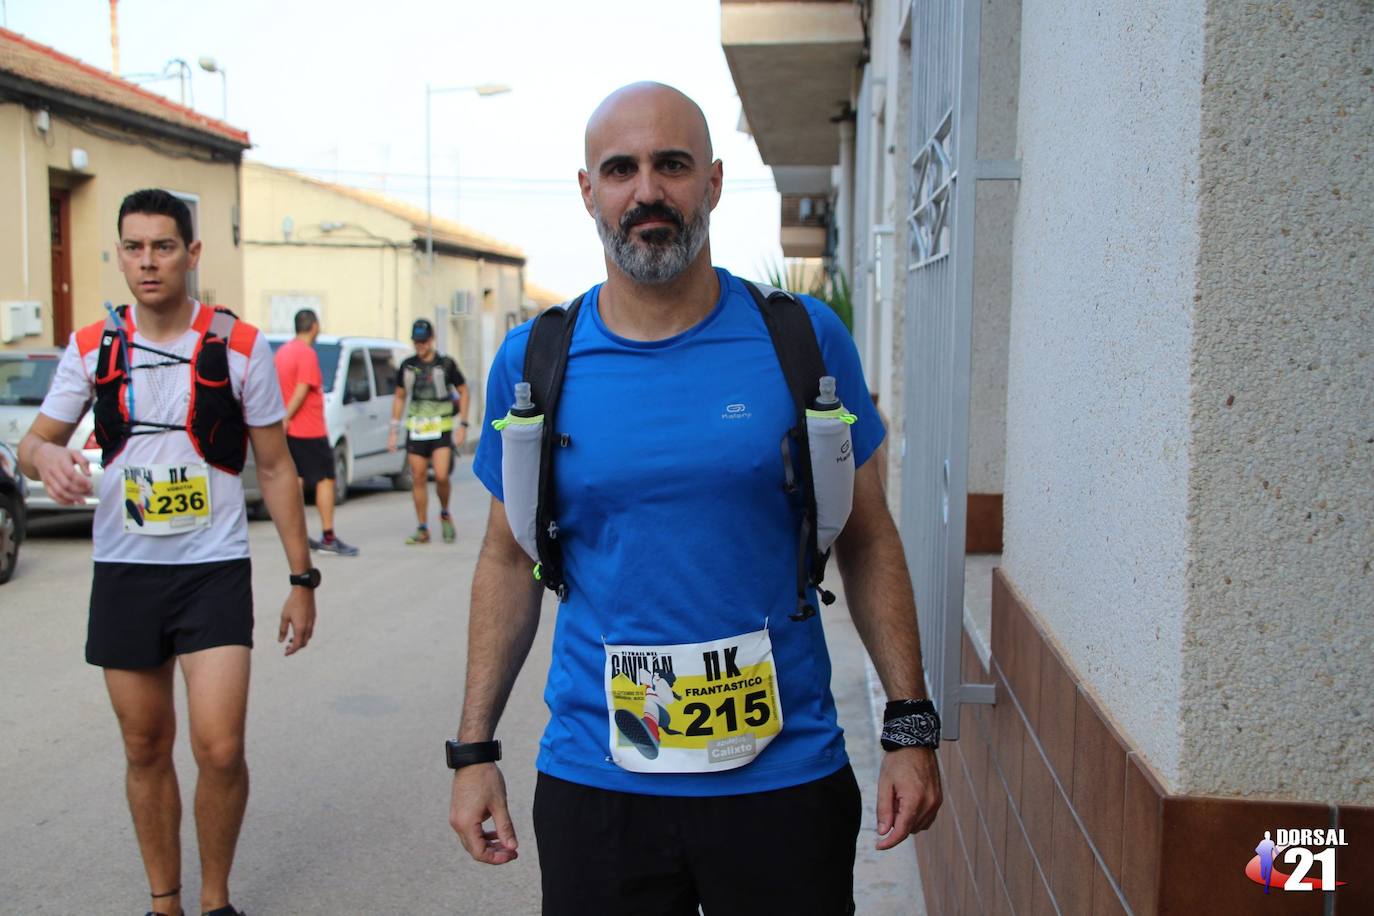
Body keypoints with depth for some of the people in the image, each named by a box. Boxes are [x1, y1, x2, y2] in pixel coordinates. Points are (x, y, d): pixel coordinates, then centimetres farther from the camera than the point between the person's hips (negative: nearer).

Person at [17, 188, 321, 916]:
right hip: (123, 573, 3)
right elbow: (33, 442, 10)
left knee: (219, 749, -11)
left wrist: (302, 580, -1)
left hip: (214, 569, -2)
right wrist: (44, 455, -17)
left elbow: (275, 468, 2)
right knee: (145, 750, 10)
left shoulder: (239, 346, -3)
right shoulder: (92, 348, 3)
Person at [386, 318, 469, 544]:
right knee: (418, 478, 2)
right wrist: (394, 430, 11)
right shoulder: (407, 365, 8)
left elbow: (463, 392, 6)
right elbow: (400, 398, 16)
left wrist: (463, 425, -2)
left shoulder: (446, 364, -1)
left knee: (441, 476, -15)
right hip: (415, 429, 3)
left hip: (441, 428, -3)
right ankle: (422, 529, 10)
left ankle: (445, 514, 13)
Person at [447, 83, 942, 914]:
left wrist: (910, 727, -2)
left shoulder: (807, 341, -4)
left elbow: (868, 541, 2)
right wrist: (475, 750, 5)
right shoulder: (534, 363, 0)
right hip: (594, 782, 1)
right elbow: (510, 558, 8)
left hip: (786, 775, 0)